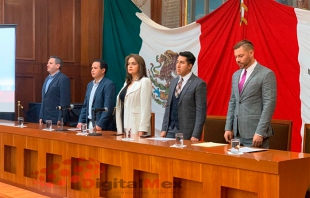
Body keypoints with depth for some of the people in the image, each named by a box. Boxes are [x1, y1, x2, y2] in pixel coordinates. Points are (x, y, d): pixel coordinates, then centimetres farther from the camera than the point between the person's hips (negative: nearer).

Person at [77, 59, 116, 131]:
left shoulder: (109, 84, -11)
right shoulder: (90, 84, 14)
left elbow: (108, 108, -18)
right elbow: (85, 105, 17)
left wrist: (100, 125, -22)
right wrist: (80, 121, 6)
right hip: (89, 124, 7)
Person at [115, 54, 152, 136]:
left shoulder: (145, 81, -5)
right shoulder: (127, 83, 18)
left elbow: (145, 107, -12)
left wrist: (142, 130, -18)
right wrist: (119, 129, 12)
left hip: (136, 128, -7)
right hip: (125, 126, 7)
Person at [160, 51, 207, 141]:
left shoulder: (199, 84, -9)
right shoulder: (173, 82, 13)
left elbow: (200, 112, -12)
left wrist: (195, 135, -16)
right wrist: (164, 129, 9)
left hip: (187, 132, -6)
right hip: (170, 130, 6)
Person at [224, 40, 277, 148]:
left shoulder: (266, 74, -8)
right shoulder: (236, 75, 14)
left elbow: (269, 105, -13)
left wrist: (260, 133, -17)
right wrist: (228, 128, 10)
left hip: (255, 133, -6)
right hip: (237, 133, 7)